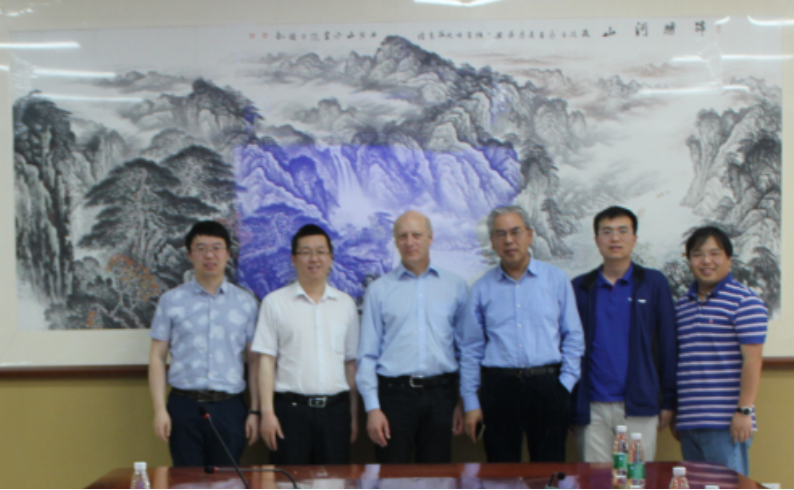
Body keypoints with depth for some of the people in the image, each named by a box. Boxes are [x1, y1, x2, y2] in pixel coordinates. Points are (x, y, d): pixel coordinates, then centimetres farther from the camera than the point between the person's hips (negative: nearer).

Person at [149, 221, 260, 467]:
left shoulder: (246, 302, 6)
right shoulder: (171, 300, 4)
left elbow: (254, 360, 6)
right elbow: (157, 357, 4)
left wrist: (255, 411, 2)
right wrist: (159, 409, -3)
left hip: (229, 407, 1)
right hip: (184, 405, 0)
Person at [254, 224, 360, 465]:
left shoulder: (346, 304, 10)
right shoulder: (275, 302, 2)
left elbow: (351, 362, 12)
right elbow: (266, 361, -1)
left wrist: (354, 415, 11)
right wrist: (267, 412, -8)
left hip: (335, 409, 3)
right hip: (290, 408, -2)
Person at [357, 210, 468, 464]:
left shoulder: (456, 286, 7)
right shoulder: (379, 289, 5)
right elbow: (367, 354, 3)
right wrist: (372, 408, -4)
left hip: (440, 394, 1)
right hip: (394, 393, -1)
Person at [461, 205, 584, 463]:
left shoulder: (556, 280, 5)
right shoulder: (482, 289, 7)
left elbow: (573, 337, 7)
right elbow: (471, 349, 8)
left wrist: (565, 383, -3)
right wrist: (471, 402, 4)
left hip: (546, 385, 0)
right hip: (499, 386, 1)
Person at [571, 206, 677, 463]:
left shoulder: (654, 283, 6)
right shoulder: (580, 288, 9)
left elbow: (668, 344, 5)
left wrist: (668, 402, 2)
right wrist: (567, 404, 4)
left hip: (639, 407, -1)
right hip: (592, 408, 1)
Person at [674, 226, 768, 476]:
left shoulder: (743, 302, -5)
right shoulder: (682, 305, 15)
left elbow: (752, 360, -11)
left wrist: (744, 411, -16)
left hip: (725, 423, -6)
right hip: (688, 423, 7)